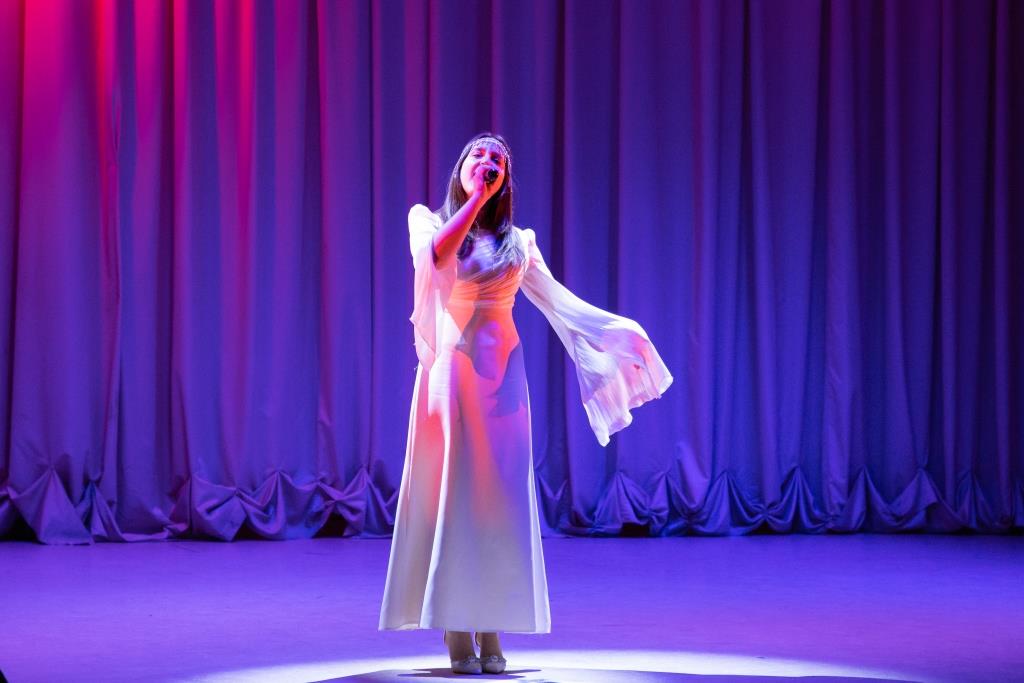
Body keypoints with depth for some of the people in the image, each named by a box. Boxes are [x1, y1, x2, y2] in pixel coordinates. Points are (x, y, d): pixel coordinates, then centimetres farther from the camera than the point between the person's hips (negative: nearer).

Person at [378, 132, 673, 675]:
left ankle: (490, 633, 5)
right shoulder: (427, 220, 5)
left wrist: (619, 329, 11)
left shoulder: (517, 241, 12)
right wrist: (474, 199, -13)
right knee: (449, 496, -4)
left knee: (499, 500, -1)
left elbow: (557, 299, 16)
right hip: (448, 370, -2)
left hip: (501, 374, 3)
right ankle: (456, 636, 0)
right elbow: (436, 255, -17)